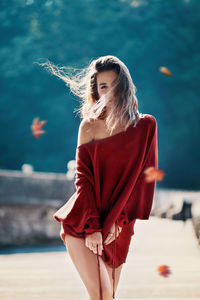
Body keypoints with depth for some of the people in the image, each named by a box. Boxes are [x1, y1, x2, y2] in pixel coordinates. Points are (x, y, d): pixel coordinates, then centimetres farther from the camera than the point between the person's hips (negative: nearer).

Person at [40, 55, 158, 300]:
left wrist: (118, 221, -6)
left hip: (119, 227, 2)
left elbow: (144, 176, 1)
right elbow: (83, 178, -3)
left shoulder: (145, 126, 5)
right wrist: (92, 227, -13)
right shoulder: (89, 126, 2)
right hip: (81, 223, -2)